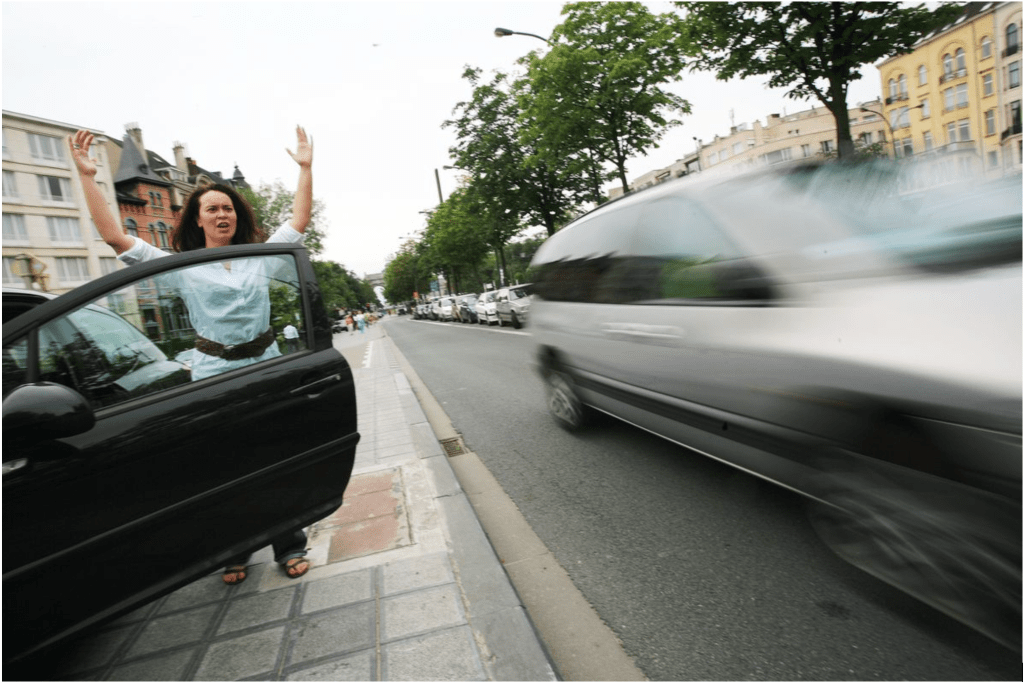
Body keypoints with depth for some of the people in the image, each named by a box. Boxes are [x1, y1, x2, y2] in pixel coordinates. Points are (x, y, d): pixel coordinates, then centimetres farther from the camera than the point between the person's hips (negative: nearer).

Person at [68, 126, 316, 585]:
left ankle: (290, 548, 19)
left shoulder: (259, 257, 9)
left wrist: (305, 168, 8)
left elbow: (299, 221, 10)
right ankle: (234, 554, 27)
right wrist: (87, 176, 1)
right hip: (214, 375, -1)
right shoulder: (181, 267, 5)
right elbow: (115, 237, 2)